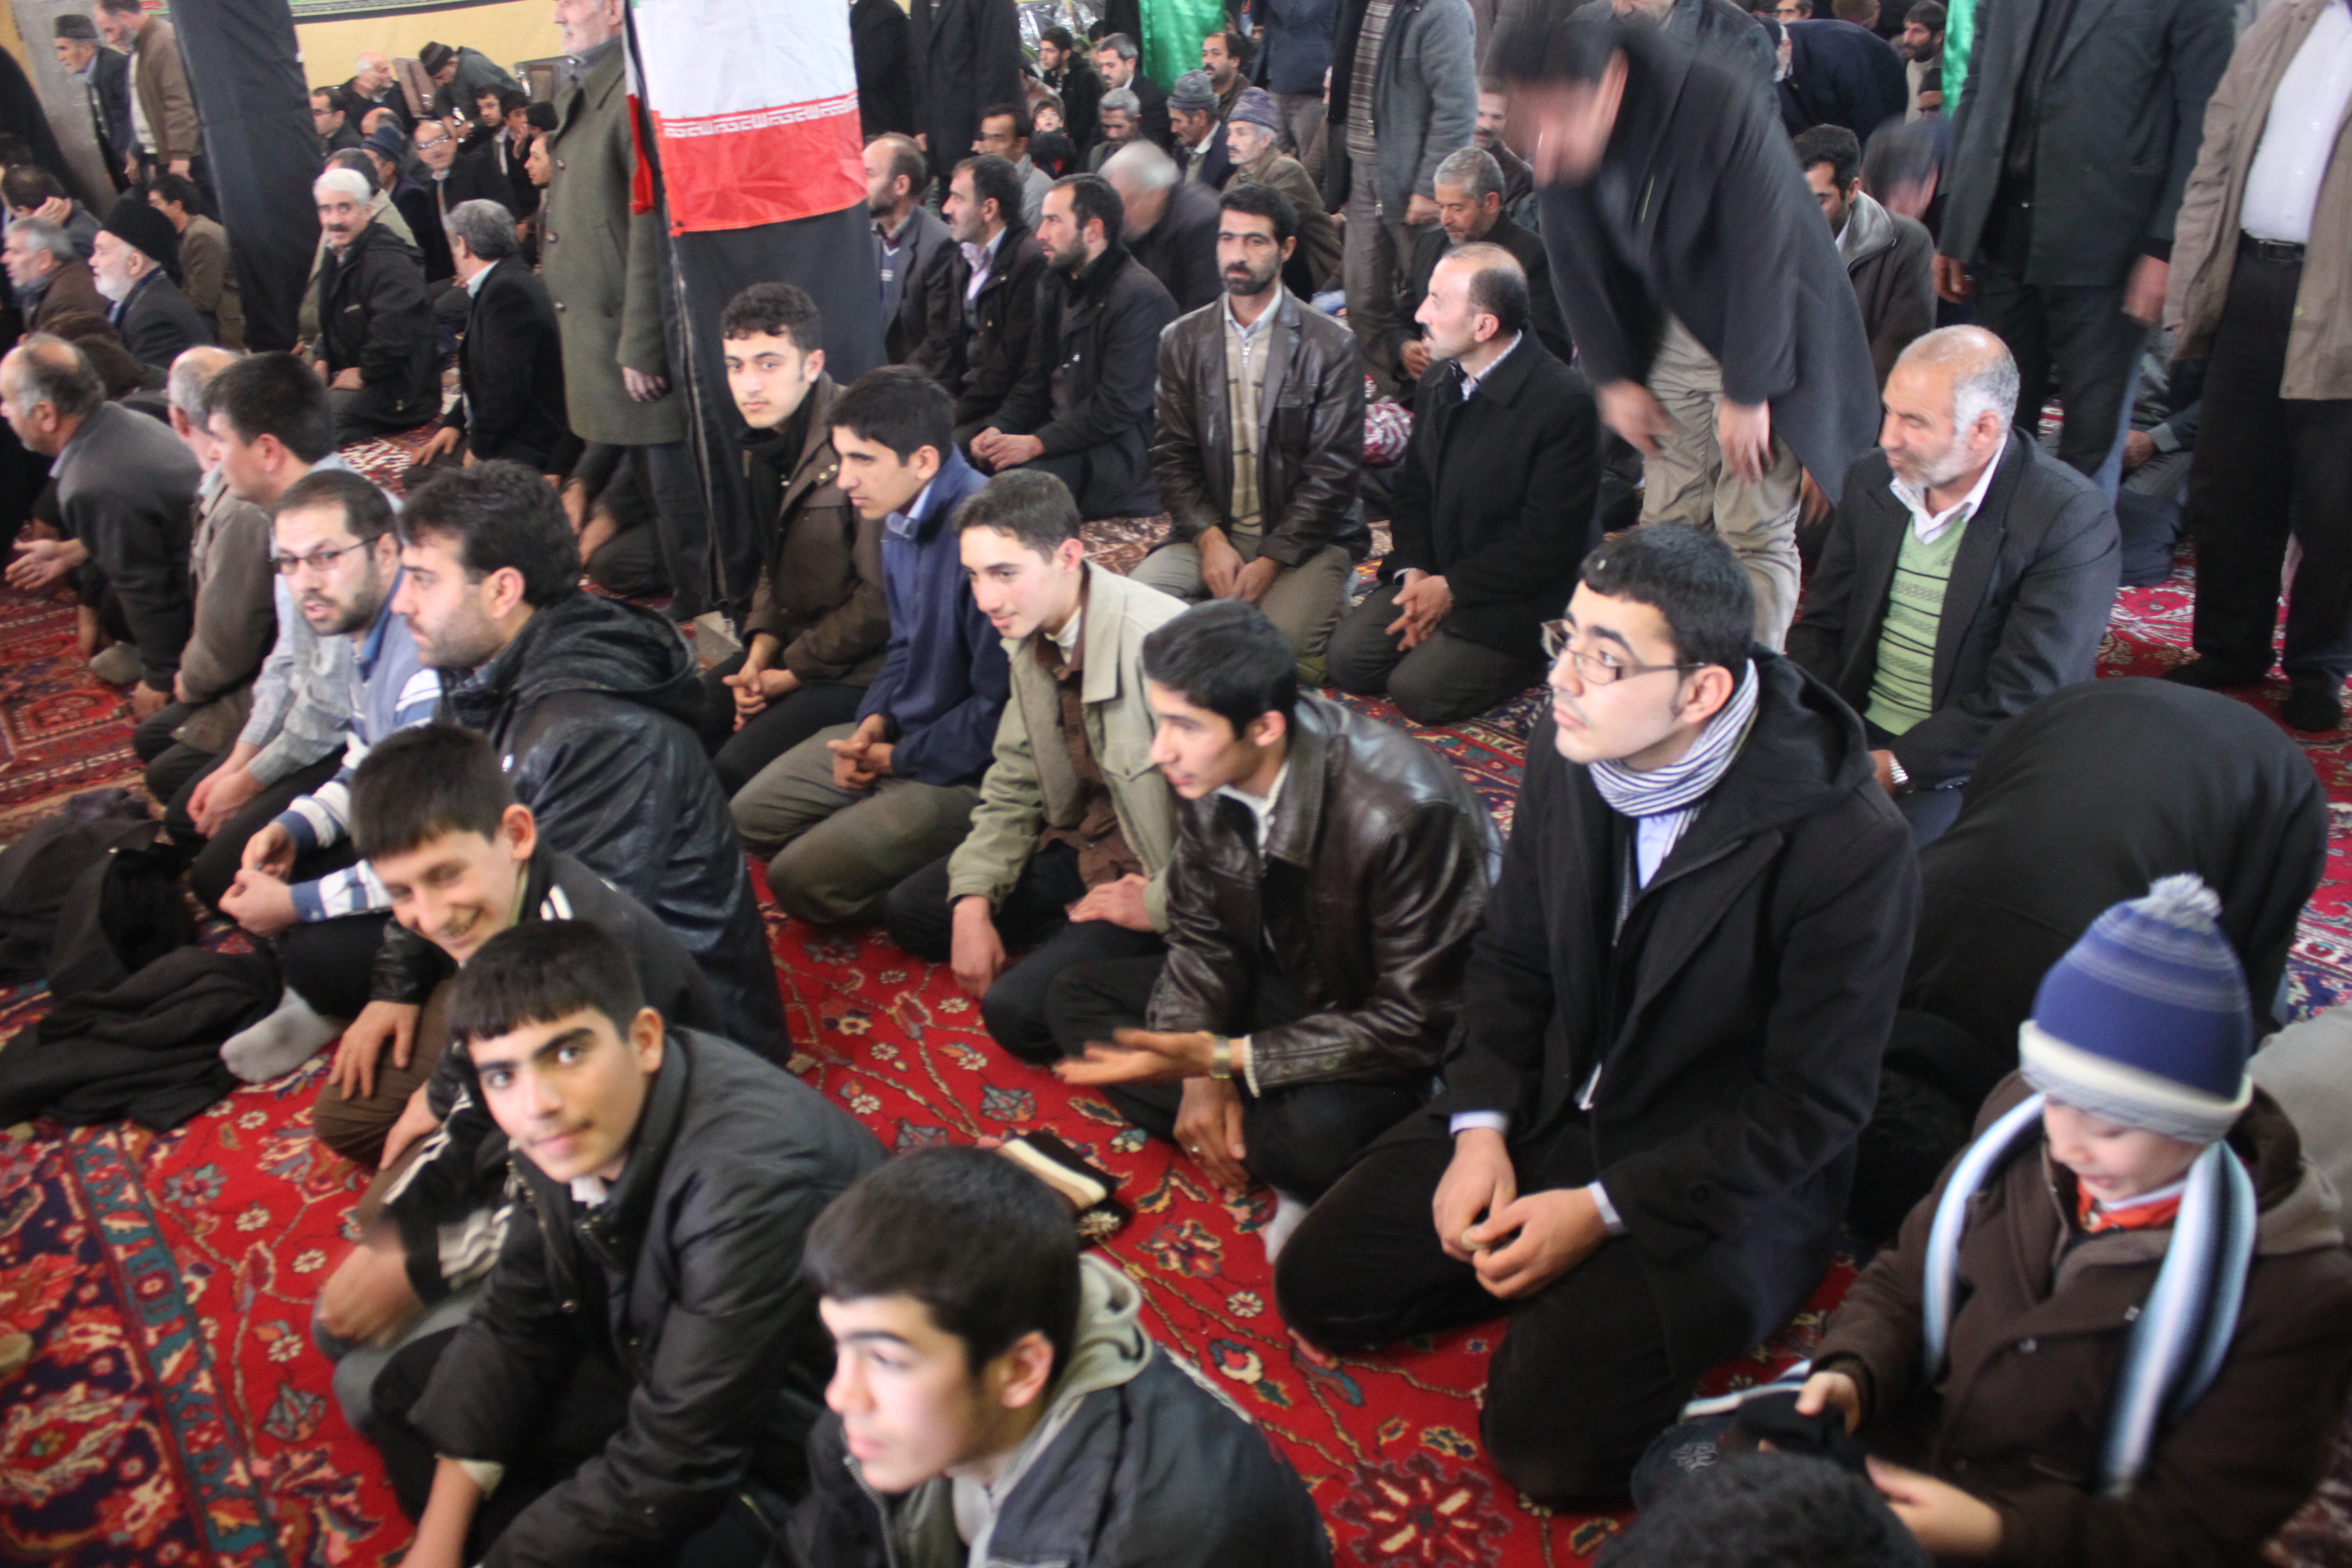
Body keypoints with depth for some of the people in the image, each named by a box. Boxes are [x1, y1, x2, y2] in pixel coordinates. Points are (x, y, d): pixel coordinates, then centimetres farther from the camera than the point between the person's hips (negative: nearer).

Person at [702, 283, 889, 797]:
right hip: (794, 645, 9)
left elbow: (880, 599, -20)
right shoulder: (766, 443, 8)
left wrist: (790, 675, -11)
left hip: (860, 668, -9)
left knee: (735, 769, -22)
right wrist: (760, 655, 1)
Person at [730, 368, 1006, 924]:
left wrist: (898, 759, -13)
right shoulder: (901, 518, 3)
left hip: (969, 768, -10)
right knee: (750, 816, 15)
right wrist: (874, 721, -1)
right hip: (897, 733, 10)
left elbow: (998, 709, -25)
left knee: (801, 878, -15)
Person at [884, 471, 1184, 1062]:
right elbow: (1014, 786, 7)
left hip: (1155, 872, -9)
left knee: (1016, 1010, -22)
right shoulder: (1031, 635, -1)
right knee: (911, 910, 9)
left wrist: (1158, 907, -19)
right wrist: (973, 903, -5)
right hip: (1079, 842, 9)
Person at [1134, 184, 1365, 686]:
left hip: (1304, 538, -2)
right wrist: (1211, 540, -12)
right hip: (1210, 530, 3)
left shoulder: (1331, 346, -4)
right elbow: (1172, 457, 4)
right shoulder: (1182, 341, 8)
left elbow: (1332, 471, -8)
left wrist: (1271, 560, -17)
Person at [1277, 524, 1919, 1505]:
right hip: (1550, 1112, 6)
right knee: (1319, 1286, -1)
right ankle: (1565, 1288, 16)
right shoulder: (1566, 757, -7)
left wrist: (1602, 1210, -18)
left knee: (1545, 1439, -19)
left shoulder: (1845, 844, -24)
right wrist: (1481, 1130, -7)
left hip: (1722, 1183, -5)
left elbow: (1813, 1106, -17)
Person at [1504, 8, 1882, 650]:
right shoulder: (1565, 146, -14)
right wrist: (1613, 379, 0)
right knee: (1667, 523, 8)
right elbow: (1574, 262, -1)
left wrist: (1746, 395, -21)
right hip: (1671, 340, 5)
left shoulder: (1725, 115, -31)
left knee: (1756, 534, -5)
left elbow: (1762, 263, -26)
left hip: (1763, 343, -5)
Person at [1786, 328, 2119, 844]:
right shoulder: (1872, 481, 6)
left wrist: (1895, 767, -20)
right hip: (1854, 732, 5)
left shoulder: (2072, 520, -13)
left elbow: (2024, 700, -17)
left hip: (1969, 764, -5)